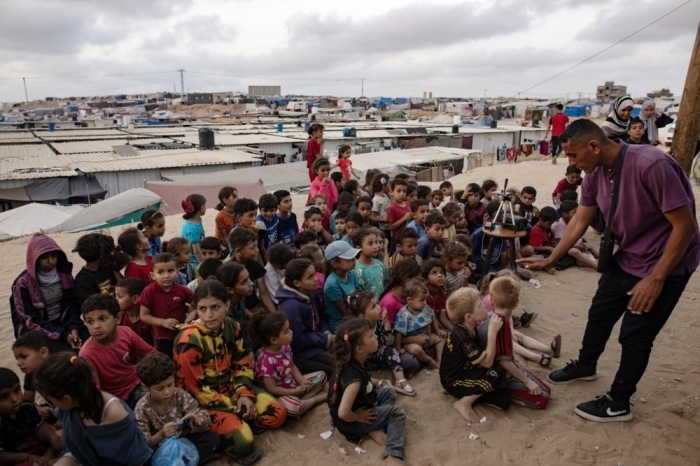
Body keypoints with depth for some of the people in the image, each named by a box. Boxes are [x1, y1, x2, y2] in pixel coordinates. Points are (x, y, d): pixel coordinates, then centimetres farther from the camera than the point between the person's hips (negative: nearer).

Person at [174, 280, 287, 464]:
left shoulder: (231, 326, -5)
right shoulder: (189, 340, -24)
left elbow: (242, 362, 6)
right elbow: (194, 387, -18)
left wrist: (245, 394, -11)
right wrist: (232, 407, -16)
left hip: (232, 388, 7)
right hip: (204, 400, -6)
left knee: (278, 414, -3)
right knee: (242, 441, -26)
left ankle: (239, 421, 9)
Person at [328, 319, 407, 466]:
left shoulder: (350, 363, -9)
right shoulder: (354, 376, -36)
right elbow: (343, 413, -39)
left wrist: (375, 383, 6)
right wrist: (358, 417, -20)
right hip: (350, 423, -8)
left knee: (389, 392, 14)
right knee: (396, 412, -7)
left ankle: (375, 428, 1)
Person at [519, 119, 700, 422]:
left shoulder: (651, 165, -31)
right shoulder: (595, 174, -7)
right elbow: (580, 221, 2)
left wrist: (656, 278, -24)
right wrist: (550, 260, 2)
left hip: (666, 264, -7)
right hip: (627, 258, 7)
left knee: (635, 334, 1)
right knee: (599, 314, 18)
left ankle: (618, 404, 19)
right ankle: (585, 366, 43)